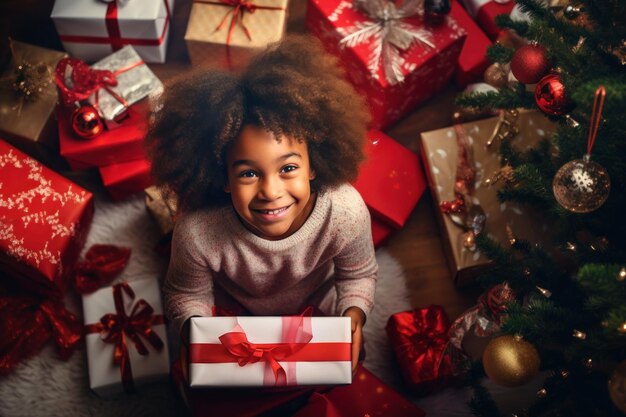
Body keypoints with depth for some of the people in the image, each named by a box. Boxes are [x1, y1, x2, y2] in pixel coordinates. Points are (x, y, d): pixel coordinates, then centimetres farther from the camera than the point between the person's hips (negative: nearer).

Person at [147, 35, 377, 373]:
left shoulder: (346, 212, -37)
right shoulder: (198, 231, -40)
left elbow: (359, 274, -13)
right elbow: (187, 294, -16)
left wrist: (353, 313, -33)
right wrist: (194, 328, -38)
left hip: (317, 305, 1)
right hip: (234, 312, -1)